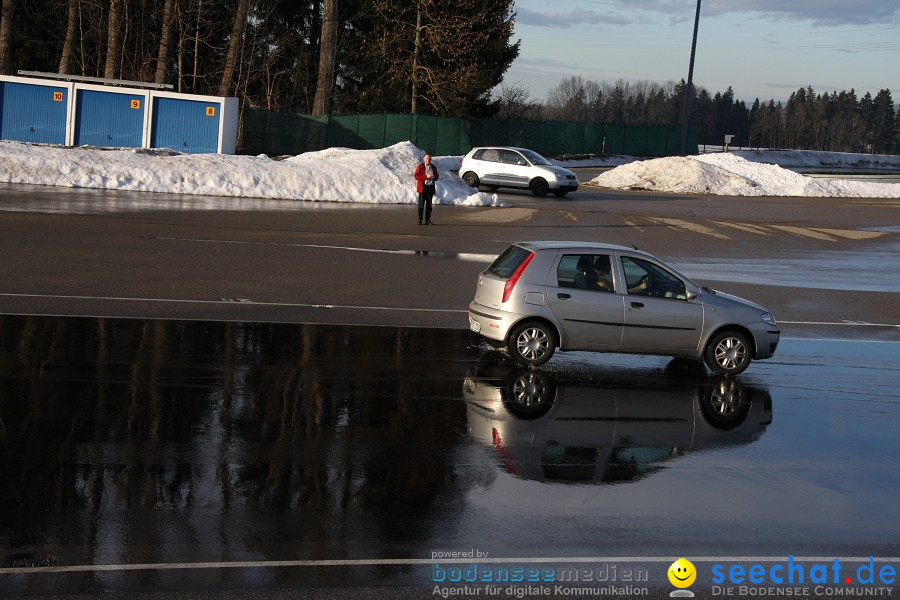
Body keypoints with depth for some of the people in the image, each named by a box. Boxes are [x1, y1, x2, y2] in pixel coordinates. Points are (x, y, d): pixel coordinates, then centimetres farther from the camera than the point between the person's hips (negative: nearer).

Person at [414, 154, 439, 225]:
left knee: (429, 205, 5)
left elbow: (436, 177, 18)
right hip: (422, 187, -4)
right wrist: (426, 176, -19)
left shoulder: (433, 167, 12)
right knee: (421, 205, -4)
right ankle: (420, 220, 0)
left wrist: (434, 177, -6)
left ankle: (428, 220, 9)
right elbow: (417, 176, -10)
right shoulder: (420, 166, -2)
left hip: (430, 188, 4)